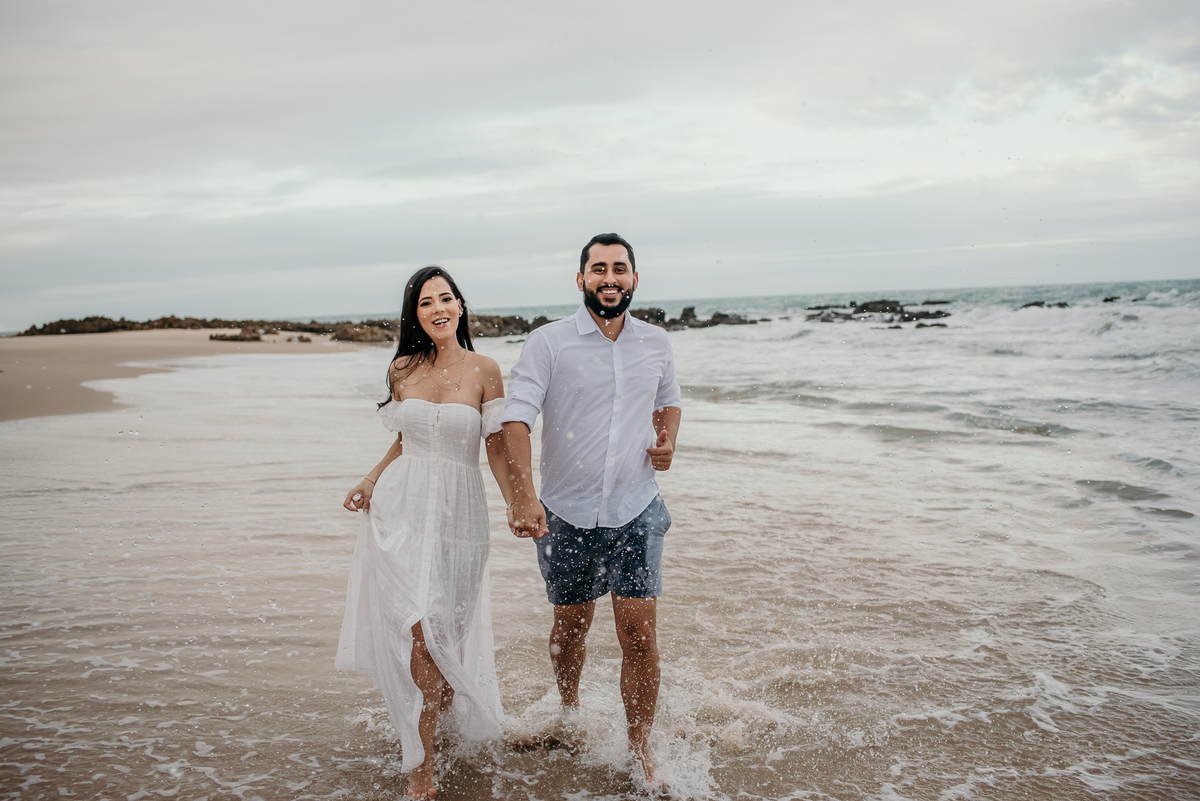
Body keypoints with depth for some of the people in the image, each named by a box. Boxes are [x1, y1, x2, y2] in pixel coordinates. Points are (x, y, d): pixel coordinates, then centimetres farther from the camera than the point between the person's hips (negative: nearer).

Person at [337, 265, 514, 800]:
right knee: (418, 633, -7)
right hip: (400, 509, 1)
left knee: (447, 629, 5)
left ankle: (447, 703, 37)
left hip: (458, 510, -1)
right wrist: (369, 484, 4)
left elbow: (497, 447, -3)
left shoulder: (484, 371, -2)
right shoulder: (402, 369, 7)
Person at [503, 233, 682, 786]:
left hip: (635, 512, 1)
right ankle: (568, 711, 45)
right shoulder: (547, 343, -8)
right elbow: (516, 419, -16)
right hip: (567, 515, -1)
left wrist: (667, 440, 1)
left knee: (640, 636, -3)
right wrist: (523, 496, -30)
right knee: (570, 627, 17)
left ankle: (639, 755, 14)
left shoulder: (655, 342, 5)